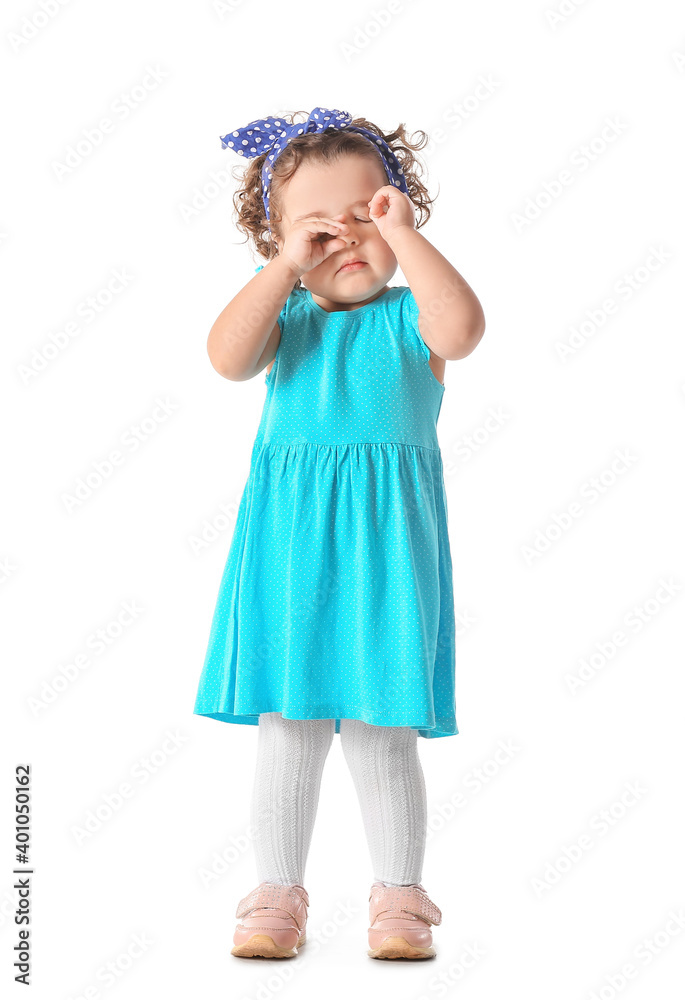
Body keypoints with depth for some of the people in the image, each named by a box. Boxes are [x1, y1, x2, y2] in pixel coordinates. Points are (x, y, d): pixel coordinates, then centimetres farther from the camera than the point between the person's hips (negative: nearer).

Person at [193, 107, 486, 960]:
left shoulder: (408, 316, 1)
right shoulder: (283, 318, 6)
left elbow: (462, 328, -21)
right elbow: (227, 358, -14)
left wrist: (403, 234, -15)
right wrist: (287, 265, -14)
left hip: (382, 538, -2)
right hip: (287, 538, 2)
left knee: (380, 731, 6)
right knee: (286, 730, 9)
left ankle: (398, 895, 25)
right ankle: (279, 892, 26)